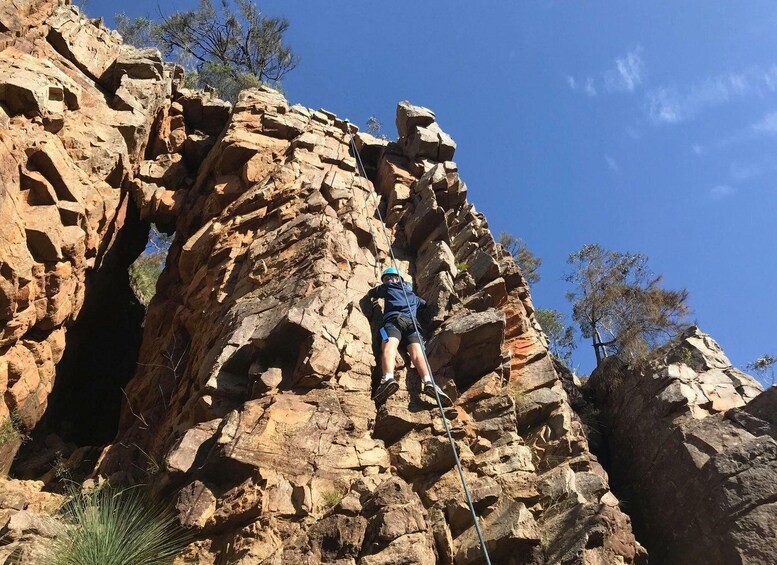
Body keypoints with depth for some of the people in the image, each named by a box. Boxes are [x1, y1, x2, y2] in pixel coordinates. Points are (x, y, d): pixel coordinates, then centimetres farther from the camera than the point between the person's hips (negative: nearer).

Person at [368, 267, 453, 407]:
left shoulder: (387, 287, 29)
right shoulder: (413, 295, 39)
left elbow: (370, 294, 44)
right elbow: (425, 303, 56)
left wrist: (377, 295, 64)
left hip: (393, 319, -3)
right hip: (411, 322, 3)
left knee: (389, 348, -28)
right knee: (417, 352, -19)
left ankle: (388, 378, -58)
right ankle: (429, 382, -48)